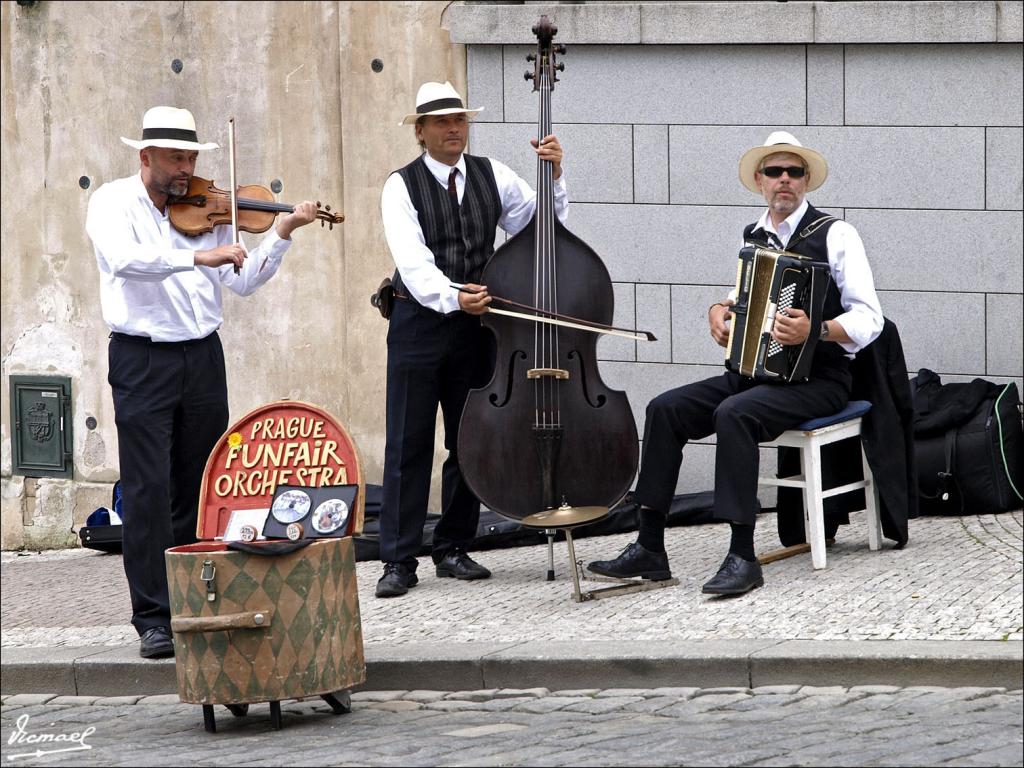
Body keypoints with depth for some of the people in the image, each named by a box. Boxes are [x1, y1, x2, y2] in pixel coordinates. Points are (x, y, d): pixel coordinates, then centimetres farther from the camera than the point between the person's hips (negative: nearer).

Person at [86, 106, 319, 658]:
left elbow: (243, 282, 8)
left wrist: (282, 233, -4)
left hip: (203, 359, 5)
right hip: (142, 362, -5)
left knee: (198, 488, 9)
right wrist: (198, 256, -33)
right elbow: (124, 259, -24)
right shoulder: (113, 202, -3)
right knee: (148, 491, -7)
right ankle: (154, 620, -5)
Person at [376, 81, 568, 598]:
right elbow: (414, 261, -18)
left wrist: (553, 180, -8)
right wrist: (453, 298, -33)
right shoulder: (402, 187, -5)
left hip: (475, 323, 4)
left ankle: (453, 549, 19)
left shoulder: (492, 177, 7)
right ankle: (399, 559, -2)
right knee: (409, 444, -4)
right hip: (420, 323, -4)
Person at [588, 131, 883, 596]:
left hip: (817, 379, -7)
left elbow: (869, 320, -13)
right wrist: (720, 310, 11)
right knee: (666, 409, -11)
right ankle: (650, 547, -10)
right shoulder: (754, 237, 13)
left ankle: (742, 557, -31)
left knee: (734, 414, -33)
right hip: (755, 372, 7)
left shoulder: (835, 235, -7)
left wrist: (815, 331, -30)